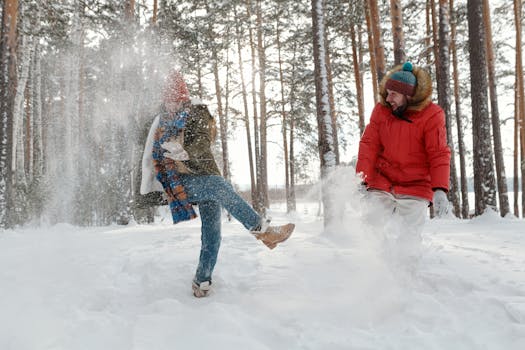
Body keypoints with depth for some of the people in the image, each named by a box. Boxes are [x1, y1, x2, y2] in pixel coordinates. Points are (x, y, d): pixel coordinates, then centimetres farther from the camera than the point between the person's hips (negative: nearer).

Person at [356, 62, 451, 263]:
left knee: (409, 239, -5)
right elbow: (369, 146, -4)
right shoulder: (381, 110, -1)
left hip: (415, 188, -2)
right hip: (381, 184, 3)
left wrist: (440, 190, -22)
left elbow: (439, 155, -12)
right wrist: (362, 180, -14)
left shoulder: (431, 115, -9)